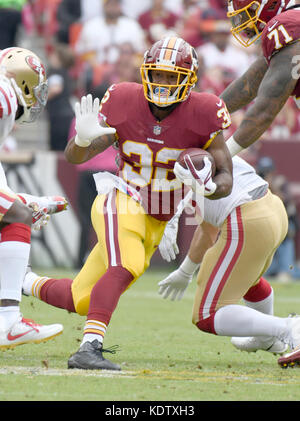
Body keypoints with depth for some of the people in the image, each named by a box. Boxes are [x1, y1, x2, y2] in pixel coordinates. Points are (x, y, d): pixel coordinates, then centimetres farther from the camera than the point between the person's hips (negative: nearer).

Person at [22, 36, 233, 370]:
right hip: (120, 203, -4)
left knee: (82, 301, 10)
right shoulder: (125, 104, -12)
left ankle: (25, 283, 37)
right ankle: (89, 349, -42)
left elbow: (226, 179, -8)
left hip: (155, 221, 4)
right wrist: (83, 138, -33)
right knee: (126, 266, -35)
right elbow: (73, 157, -9)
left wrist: (208, 188, -32)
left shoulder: (201, 115, -11)